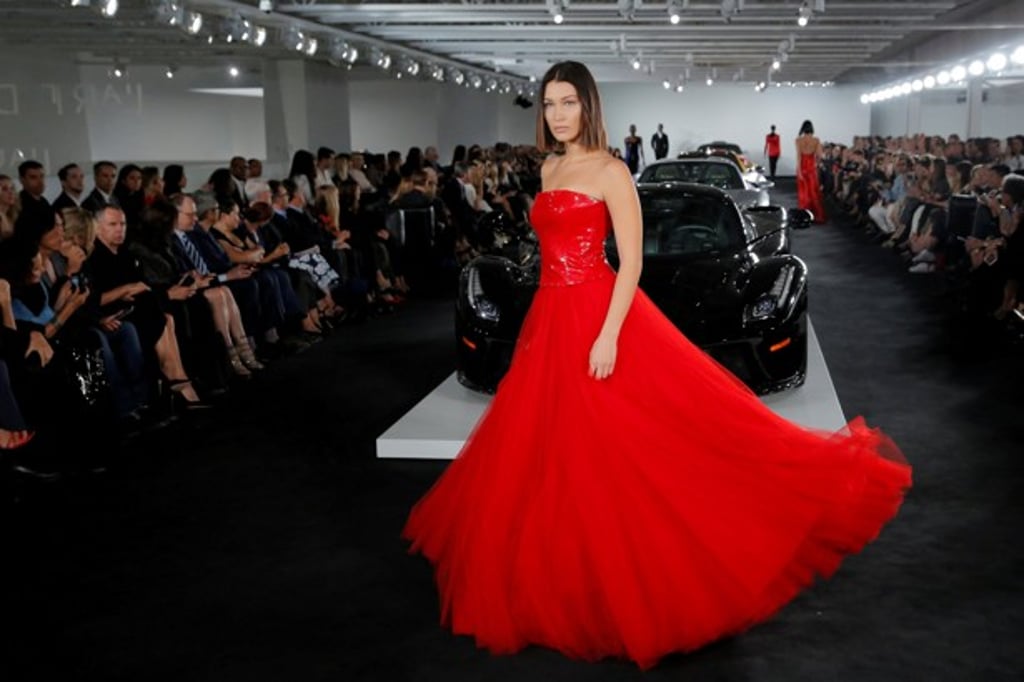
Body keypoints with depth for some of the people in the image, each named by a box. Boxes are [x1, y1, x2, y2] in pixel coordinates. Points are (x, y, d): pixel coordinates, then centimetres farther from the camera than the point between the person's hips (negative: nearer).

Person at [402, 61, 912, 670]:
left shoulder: (609, 171, -8)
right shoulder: (550, 169, 15)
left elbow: (632, 261, -14)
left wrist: (609, 336, -22)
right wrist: (543, 322, 18)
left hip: (598, 317, -8)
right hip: (552, 318, 8)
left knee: (612, 453, -5)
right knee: (550, 453, 13)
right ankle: (567, 578, 28)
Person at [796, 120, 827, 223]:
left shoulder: (798, 140, -8)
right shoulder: (816, 140, -4)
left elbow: (798, 155, -12)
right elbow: (819, 155, -7)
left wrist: (799, 170, -13)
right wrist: (815, 162, 14)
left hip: (802, 166, -1)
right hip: (812, 167, 1)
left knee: (804, 192, 8)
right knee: (814, 191, 9)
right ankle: (817, 215, 10)